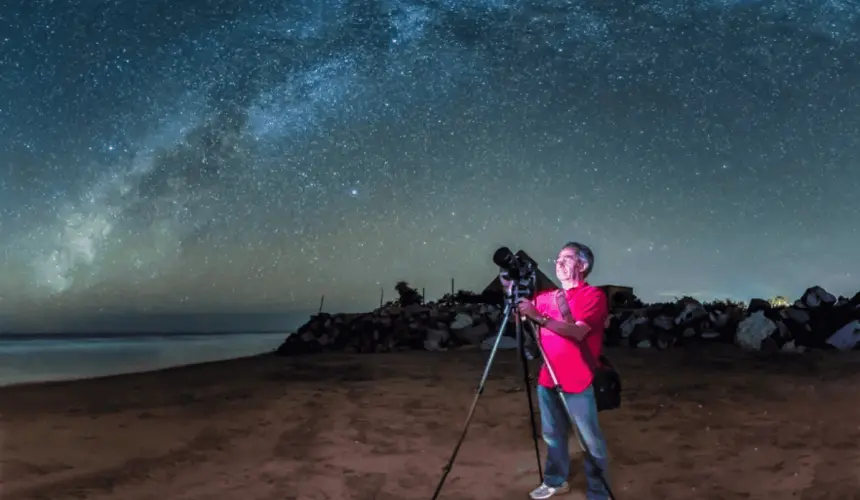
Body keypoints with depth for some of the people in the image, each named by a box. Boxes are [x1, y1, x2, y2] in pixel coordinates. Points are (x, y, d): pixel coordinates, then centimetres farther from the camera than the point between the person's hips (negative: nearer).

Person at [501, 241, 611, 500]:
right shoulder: (547, 296, 13)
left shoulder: (593, 295, -6)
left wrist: (539, 317, -28)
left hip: (577, 382, -6)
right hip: (548, 379, 6)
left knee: (590, 441, 0)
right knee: (552, 434, 16)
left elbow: (577, 332, -20)